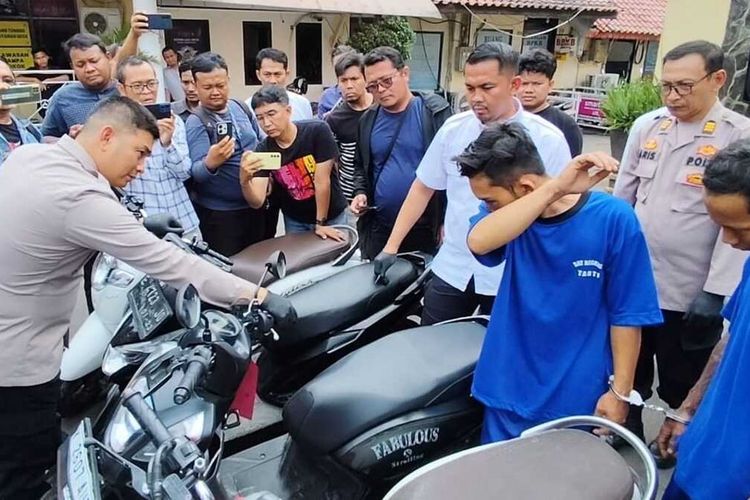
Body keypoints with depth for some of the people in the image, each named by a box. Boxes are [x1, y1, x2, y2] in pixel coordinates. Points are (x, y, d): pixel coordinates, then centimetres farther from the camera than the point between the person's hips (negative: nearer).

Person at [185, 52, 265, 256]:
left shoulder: (240, 107, 2)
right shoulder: (196, 122, -15)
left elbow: (262, 145, 16)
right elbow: (197, 172, -23)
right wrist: (210, 163, -44)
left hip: (255, 205, 6)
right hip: (219, 213, -5)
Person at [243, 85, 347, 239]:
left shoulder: (318, 131, -23)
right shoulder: (263, 150, -14)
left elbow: (322, 181, -19)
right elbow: (256, 202, -19)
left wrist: (320, 223, -15)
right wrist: (245, 180, -39)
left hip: (331, 214, -2)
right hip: (295, 220, 2)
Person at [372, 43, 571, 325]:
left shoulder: (547, 139, -10)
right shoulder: (452, 129, -1)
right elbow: (423, 188, 6)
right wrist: (391, 247, 2)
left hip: (511, 277, -2)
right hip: (452, 269, 3)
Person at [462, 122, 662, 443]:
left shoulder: (612, 218, -15)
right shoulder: (505, 213, -7)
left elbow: (626, 314, -9)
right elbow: (479, 242, -31)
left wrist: (620, 391, -7)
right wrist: (554, 188, -36)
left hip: (579, 399, -2)